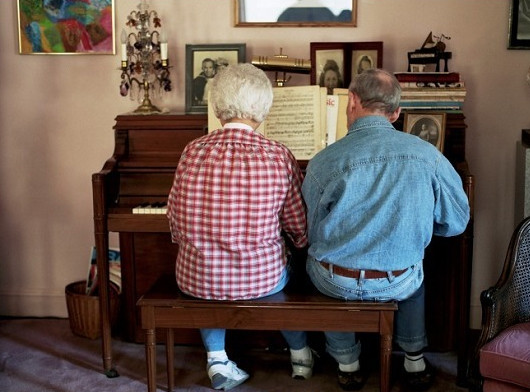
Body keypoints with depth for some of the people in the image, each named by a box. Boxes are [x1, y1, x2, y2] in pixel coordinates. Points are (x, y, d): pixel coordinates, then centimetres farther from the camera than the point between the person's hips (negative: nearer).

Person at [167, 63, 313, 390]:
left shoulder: (193, 152, -7)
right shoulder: (279, 157, -11)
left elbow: (176, 223, 3)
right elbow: (301, 230, -3)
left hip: (195, 278, 1)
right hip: (262, 278, -1)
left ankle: (217, 358, 26)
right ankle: (300, 353, 44)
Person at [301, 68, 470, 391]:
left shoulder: (324, 162, -14)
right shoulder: (429, 155, -9)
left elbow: (312, 234, -4)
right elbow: (457, 222, 1)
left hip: (338, 283, -1)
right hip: (398, 283, 2)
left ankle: (347, 364, 35)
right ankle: (415, 361, 36)